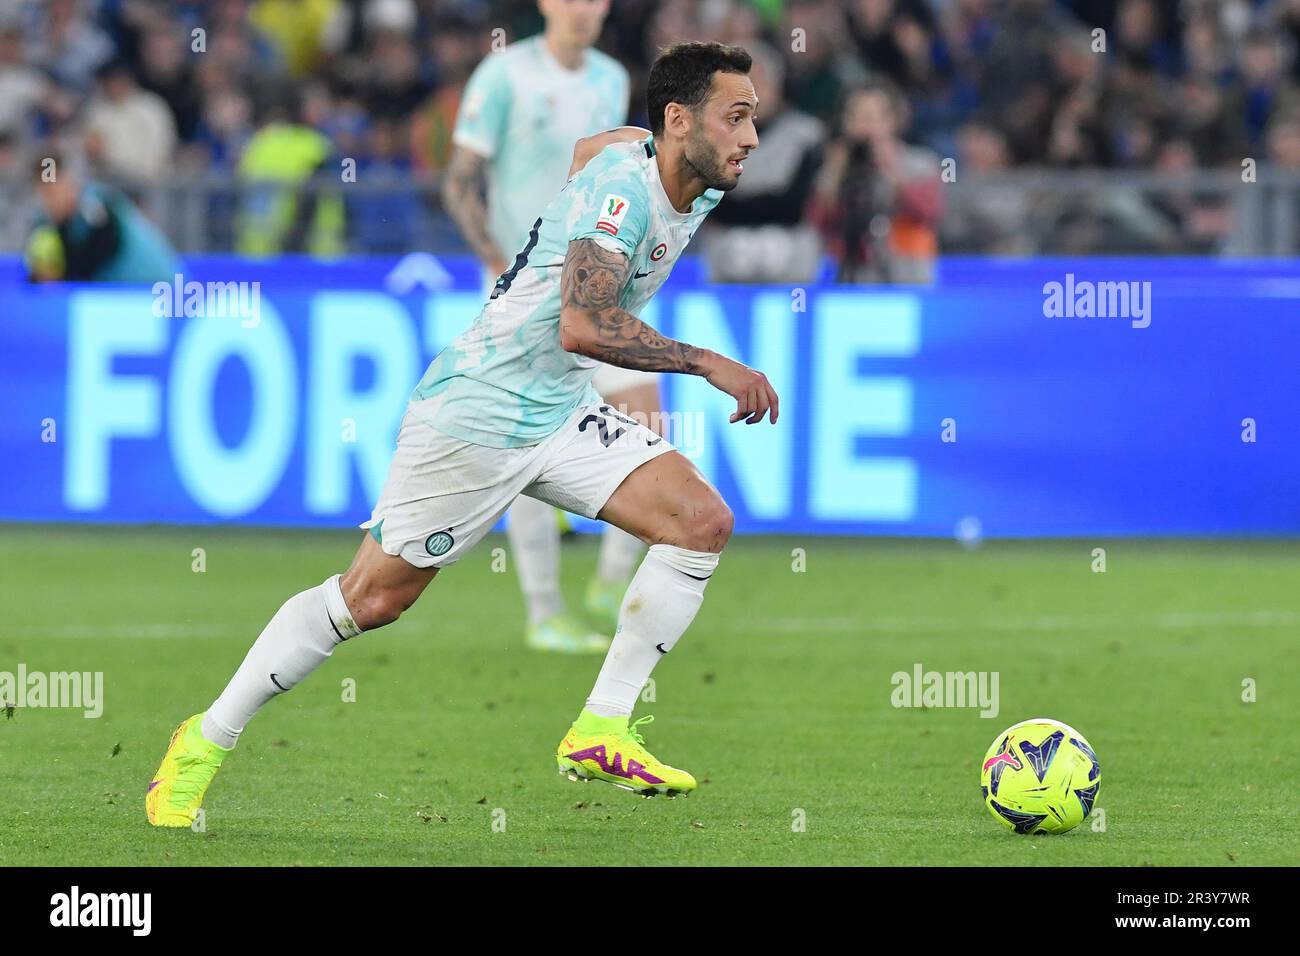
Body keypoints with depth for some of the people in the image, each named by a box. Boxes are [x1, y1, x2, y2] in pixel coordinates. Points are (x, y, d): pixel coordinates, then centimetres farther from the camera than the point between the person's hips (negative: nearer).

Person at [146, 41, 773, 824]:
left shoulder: (694, 193, 4)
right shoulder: (622, 185, -24)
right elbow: (582, 325, -36)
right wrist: (707, 365, -31)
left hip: (563, 412, 8)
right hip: (476, 410, -8)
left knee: (703, 521, -9)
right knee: (374, 596, -1)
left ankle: (601, 735, -5)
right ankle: (205, 744, 15)